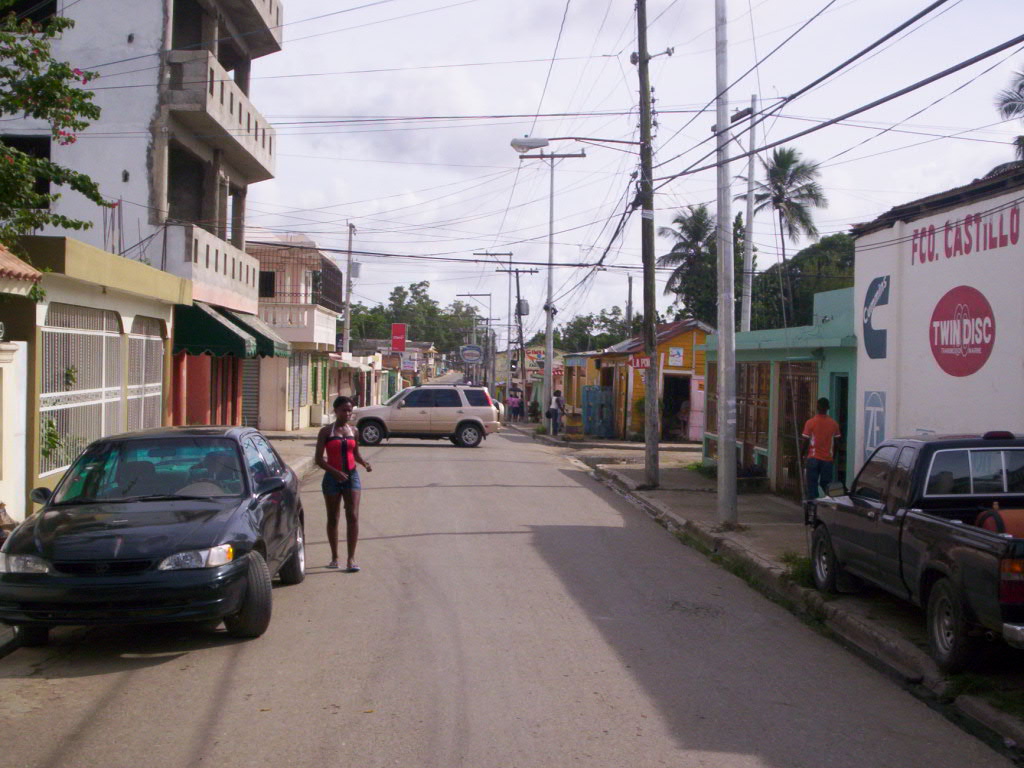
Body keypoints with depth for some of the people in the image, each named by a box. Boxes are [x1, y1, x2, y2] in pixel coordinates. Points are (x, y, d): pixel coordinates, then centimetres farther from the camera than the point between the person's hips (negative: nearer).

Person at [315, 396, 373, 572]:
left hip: (351, 476, 2)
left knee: (353, 517, -9)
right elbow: (318, 458, -6)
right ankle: (334, 557, 22)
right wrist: (334, 471, -20)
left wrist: (364, 463, -4)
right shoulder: (326, 432, -2)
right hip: (332, 478, -2)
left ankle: (351, 559, -8)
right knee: (332, 519, 9)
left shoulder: (353, 431, 8)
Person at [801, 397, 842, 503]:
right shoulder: (834, 423, 1)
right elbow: (836, 444, 5)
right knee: (825, 485, 6)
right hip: (828, 459, 2)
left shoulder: (810, 422, -6)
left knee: (812, 484, 2)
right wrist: (834, 458, 16)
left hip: (813, 458, -2)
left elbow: (805, 442, -5)